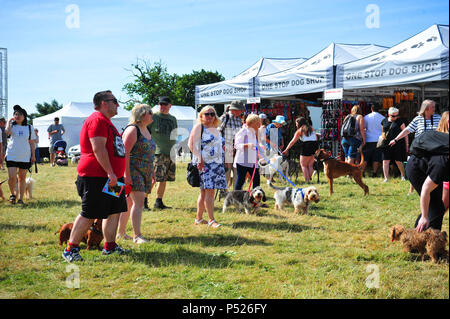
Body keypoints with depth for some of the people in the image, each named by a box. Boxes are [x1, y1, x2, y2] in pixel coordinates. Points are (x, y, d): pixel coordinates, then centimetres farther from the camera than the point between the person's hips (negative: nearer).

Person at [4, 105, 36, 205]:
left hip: (25, 157, 1)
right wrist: (9, 121, -7)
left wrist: (33, 155, 5)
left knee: (22, 178, 6)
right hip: (12, 155, -1)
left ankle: (21, 198, 12)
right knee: (12, 177, -9)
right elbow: (7, 131, -22)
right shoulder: (12, 126, 3)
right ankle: (13, 194, 16)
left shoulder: (29, 127, 8)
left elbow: (32, 142, 10)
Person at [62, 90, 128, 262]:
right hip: (96, 177, -11)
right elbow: (98, 148, -22)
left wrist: (115, 174, 28)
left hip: (111, 177, 11)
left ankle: (110, 245, 19)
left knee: (114, 210, 11)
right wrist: (110, 172, -26)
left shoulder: (105, 121, 22)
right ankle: (71, 249, 1)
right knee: (89, 214, -7)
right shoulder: (97, 120, -13)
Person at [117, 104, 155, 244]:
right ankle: (137, 236, -13)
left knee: (129, 202, 12)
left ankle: (121, 232, 19)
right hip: (133, 170, -9)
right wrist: (126, 175, -23)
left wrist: (152, 171, 24)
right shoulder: (132, 130, -11)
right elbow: (125, 153, -17)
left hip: (144, 172, 9)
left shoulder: (146, 130, 18)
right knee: (138, 201, -14)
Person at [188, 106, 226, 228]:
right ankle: (211, 220, -12)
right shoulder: (199, 127, -3)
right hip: (204, 163, -8)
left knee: (204, 192, 10)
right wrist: (199, 158, -21)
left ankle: (199, 218, 16)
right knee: (209, 191, -13)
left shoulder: (215, 129, 20)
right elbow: (192, 144, -11)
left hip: (217, 163, 8)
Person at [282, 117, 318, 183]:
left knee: (303, 165, 3)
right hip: (315, 145, 5)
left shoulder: (299, 130, 3)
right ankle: (309, 179, 7)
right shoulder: (311, 128, 18)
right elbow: (316, 138, 15)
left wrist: (286, 149, 5)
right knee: (310, 165, 12)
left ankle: (307, 180, -6)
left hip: (307, 146, -5)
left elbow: (293, 141, 2)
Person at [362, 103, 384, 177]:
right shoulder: (383, 118, 1)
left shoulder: (366, 117, -2)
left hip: (369, 140, -1)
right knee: (376, 159, 6)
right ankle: (374, 173, 4)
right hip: (379, 140, 1)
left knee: (365, 158, 6)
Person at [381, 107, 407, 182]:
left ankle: (403, 176, 26)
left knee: (398, 161, 4)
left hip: (398, 144, -3)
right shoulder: (384, 121, 8)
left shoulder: (400, 121, -2)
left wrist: (407, 145, 0)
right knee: (386, 161, -4)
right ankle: (386, 178, -1)